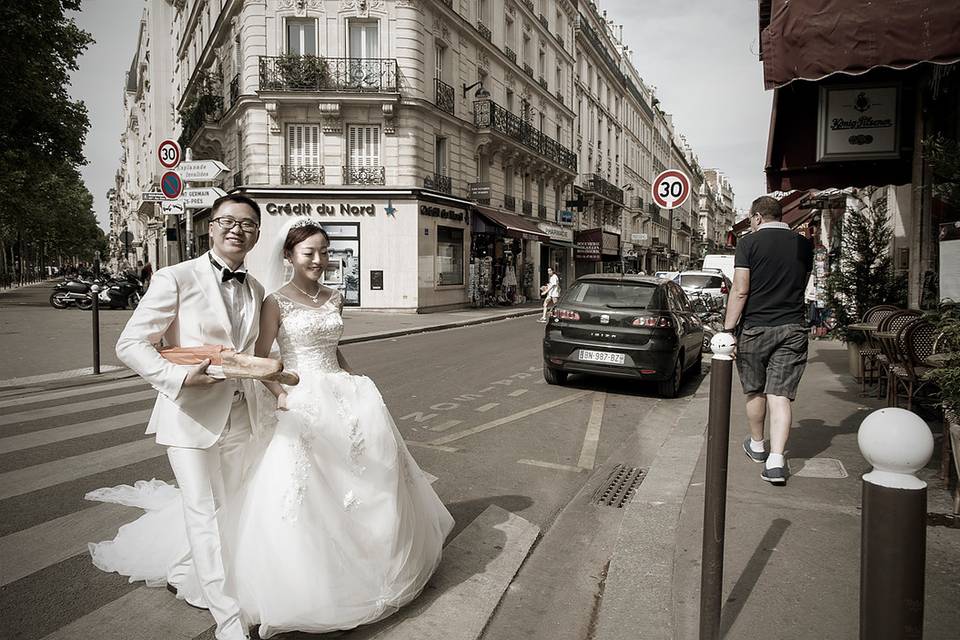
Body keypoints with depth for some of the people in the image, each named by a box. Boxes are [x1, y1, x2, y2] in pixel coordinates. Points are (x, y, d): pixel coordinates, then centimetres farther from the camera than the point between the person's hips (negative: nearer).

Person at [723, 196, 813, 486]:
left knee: (755, 391, 14)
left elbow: (740, 291, -13)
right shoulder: (804, 245, 8)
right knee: (781, 395, 0)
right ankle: (776, 460, -7)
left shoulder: (749, 243, -6)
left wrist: (727, 329, -10)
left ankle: (757, 445, 32)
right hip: (793, 328, 3)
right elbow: (801, 285, 19)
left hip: (754, 328, -2)